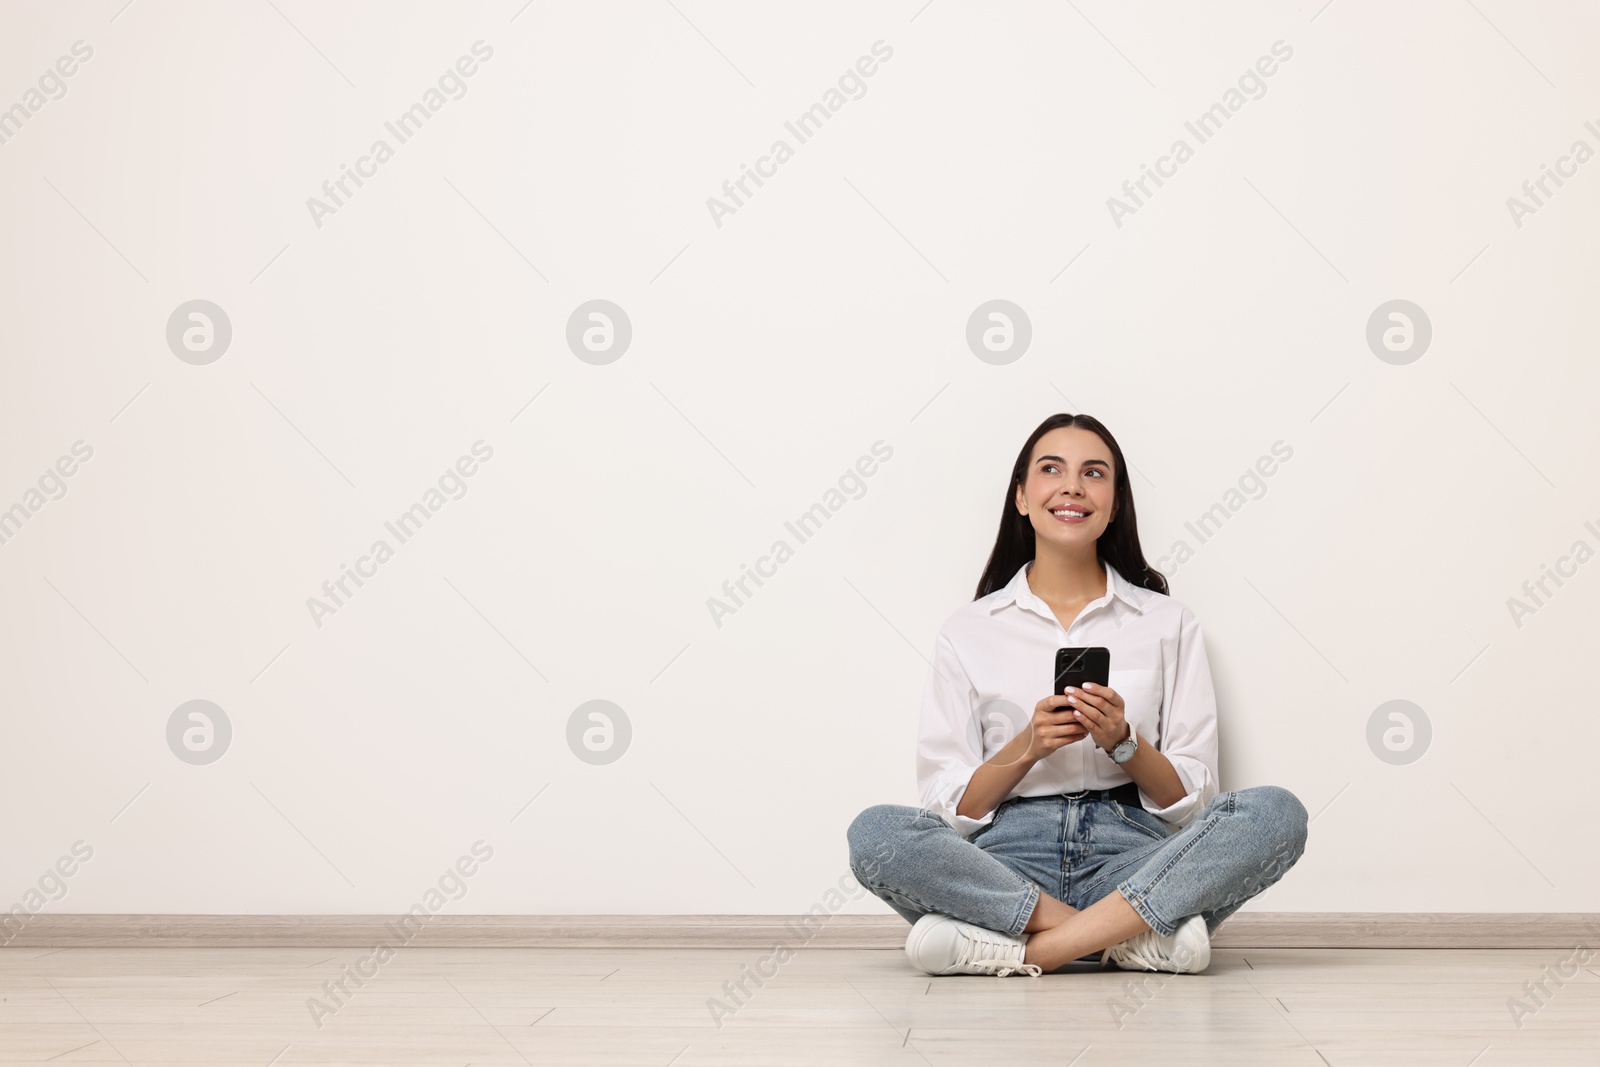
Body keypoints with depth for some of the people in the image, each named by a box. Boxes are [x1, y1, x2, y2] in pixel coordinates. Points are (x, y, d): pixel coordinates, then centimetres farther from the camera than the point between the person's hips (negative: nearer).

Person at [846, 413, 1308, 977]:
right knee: (875, 832, -30)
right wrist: (1027, 746, -12)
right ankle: (1136, 937, -27)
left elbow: (1191, 797, 8)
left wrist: (1122, 742, -10)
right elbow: (951, 806, 5)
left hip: (1131, 858, 1)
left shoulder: (1168, 623, 14)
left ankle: (1026, 950, -30)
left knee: (1276, 812, -28)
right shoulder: (968, 631, 12)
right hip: (1008, 858, 0)